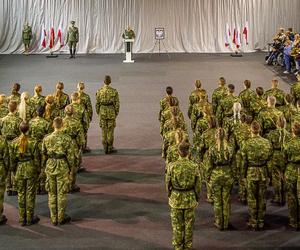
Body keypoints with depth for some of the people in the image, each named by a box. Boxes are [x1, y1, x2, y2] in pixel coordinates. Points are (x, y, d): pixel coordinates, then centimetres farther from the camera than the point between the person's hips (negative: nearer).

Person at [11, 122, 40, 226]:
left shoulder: (14, 142, -4)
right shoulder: (33, 142, -10)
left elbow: (12, 158, 2)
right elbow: (36, 158, -6)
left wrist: (14, 170, 14)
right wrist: (38, 170, 5)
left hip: (20, 170, 2)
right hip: (31, 169, -2)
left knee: (21, 194, 10)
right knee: (30, 194, 6)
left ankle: (22, 219, 14)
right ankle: (30, 218, 11)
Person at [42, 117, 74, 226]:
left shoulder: (46, 138, -4)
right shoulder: (67, 139, -12)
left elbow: (43, 155, 3)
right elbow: (70, 156, -9)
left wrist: (43, 167, 14)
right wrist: (71, 170, 0)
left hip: (50, 167, 3)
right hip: (63, 167, -2)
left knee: (52, 193, 11)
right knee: (61, 193, 7)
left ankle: (54, 218, 16)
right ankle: (61, 218, 13)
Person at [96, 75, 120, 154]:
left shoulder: (99, 91, -4)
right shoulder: (114, 91, -8)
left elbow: (97, 103, 0)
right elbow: (117, 103, -6)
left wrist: (98, 113, 11)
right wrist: (116, 113, 6)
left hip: (102, 111, 2)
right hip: (111, 111, -1)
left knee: (104, 130, 8)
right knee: (110, 130, 5)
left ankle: (105, 148, 9)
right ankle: (110, 148, 7)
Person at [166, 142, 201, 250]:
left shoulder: (172, 166, -14)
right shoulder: (194, 167, -13)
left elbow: (168, 183, -5)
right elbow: (198, 185, -7)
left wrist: (170, 197, 12)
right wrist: (197, 199, 8)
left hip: (176, 199, 0)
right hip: (190, 199, 0)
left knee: (177, 224, 12)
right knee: (188, 224, 13)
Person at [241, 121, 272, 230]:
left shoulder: (247, 143, -12)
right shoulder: (267, 142, -5)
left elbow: (244, 160, -7)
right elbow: (269, 157, 4)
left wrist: (244, 173, 4)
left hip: (251, 172, -2)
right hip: (263, 172, 3)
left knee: (252, 198, 8)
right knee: (262, 198, 12)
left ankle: (253, 222, 14)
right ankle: (261, 222, 19)